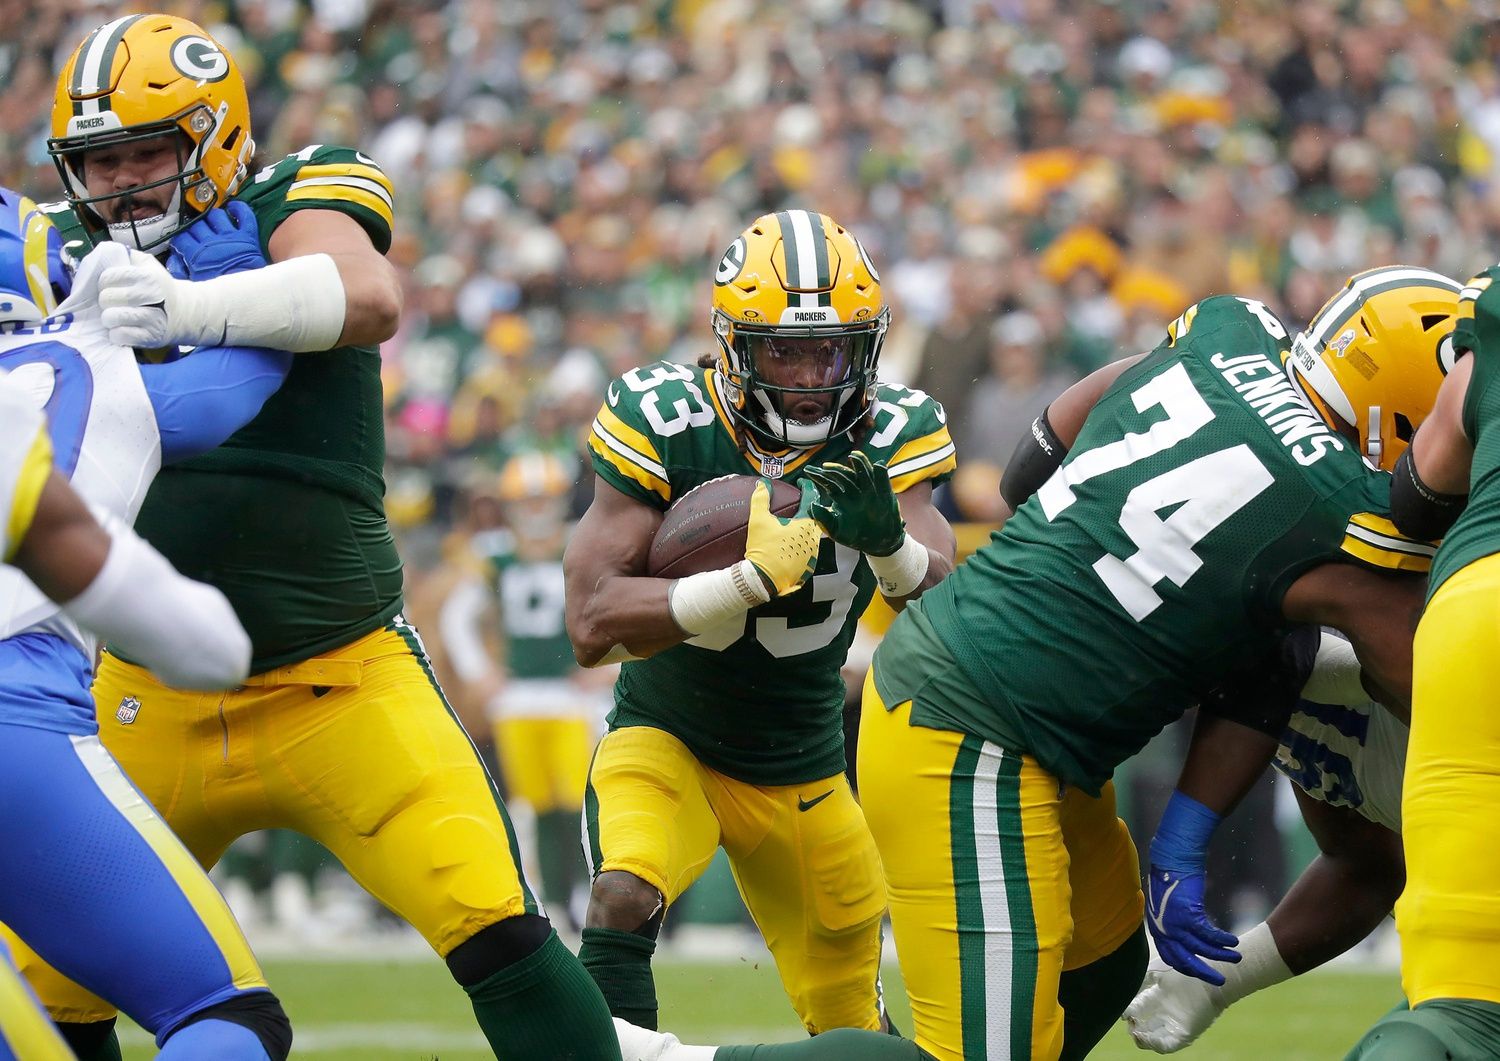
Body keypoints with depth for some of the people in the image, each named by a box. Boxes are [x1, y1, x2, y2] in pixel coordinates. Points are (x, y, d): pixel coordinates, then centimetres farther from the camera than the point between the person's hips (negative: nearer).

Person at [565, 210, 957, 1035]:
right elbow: (593, 626, -28)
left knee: (852, 1034, 12)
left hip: (803, 773, 3)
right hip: (666, 739, -3)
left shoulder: (888, 436, -12)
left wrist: (889, 541, -45)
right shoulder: (665, 422, -21)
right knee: (623, 903, -33)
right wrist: (750, 578, -41)